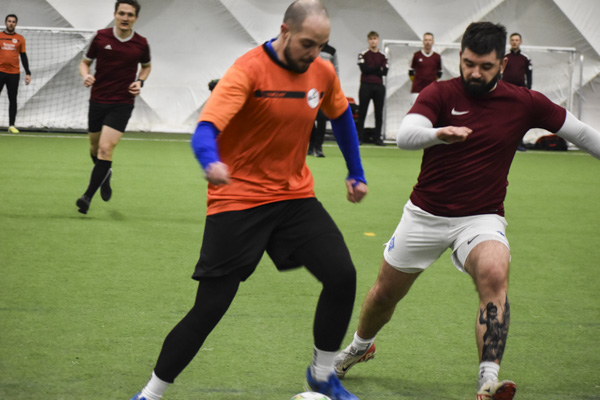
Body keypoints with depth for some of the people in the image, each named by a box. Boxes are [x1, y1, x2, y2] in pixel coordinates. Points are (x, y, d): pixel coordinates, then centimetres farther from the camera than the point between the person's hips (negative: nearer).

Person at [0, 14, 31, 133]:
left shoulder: (20, 39, 8)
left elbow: (23, 56, 11)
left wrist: (28, 73, 4)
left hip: (14, 73, 1)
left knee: (13, 99, 3)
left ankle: (11, 125, 8)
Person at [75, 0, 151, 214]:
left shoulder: (141, 43, -3)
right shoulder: (101, 37, -4)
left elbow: (146, 66, 17)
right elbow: (85, 62, 8)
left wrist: (140, 82, -2)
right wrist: (85, 76, -14)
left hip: (122, 104, -2)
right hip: (98, 100, 2)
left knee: (106, 148, -16)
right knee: (95, 147, 15)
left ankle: (88, 196, -11)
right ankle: (105, 175, 48)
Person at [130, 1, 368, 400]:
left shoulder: (323, 73, 0)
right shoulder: (250, 69, -18)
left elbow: (341, 117, 23)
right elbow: (206, 128, -30)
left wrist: (356, 173, 24)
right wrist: (211, 163, -51)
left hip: (295, 195, 5)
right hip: (239, 200, -5)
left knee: (342, 276, -12)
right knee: (209, 308, -7)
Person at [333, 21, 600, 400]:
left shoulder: (524, 103, -5)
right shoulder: (440, 94, -10)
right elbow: (405, 135, -28)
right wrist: (438, 133, -48)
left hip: (481, 218, -1)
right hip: (426, 214, 1)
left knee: (494, 275, -32)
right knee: (385, 293, 14)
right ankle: (360, 345, 48)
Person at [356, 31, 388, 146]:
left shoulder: (383, 56, 10)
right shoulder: (363, 55, 3)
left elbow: (384, 72, -2)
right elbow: (364, 69, -10)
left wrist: (371, 70, -10)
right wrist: (378, 69, -7)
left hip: (379, 87, 2)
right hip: (366, 86, -2)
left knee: (379, 113, 2)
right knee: (362, 112, -1)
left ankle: (377, 137, 6)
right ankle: (360, 137, 3)